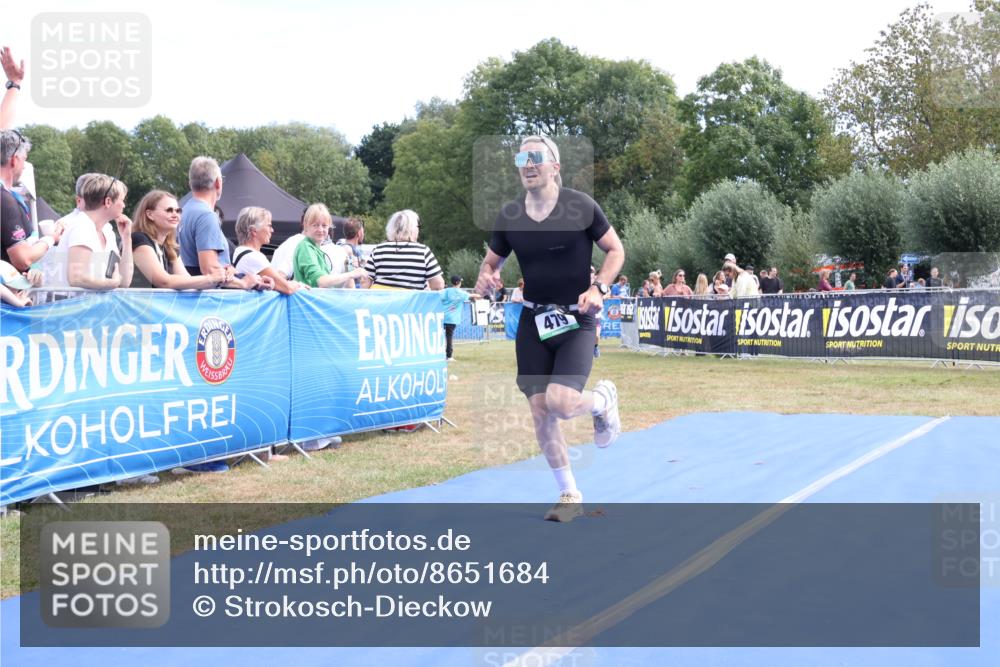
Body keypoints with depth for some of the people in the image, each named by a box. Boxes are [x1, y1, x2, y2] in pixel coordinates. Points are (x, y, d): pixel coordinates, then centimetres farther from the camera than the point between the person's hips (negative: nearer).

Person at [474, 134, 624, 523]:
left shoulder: (580, 206, -10)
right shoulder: (509, 216, 0)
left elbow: (616, 250, -1)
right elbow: (491, 260, 13)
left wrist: (599, 287, -16)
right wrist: (486, 277, -11)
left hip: (575, 321, -4)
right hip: (533, 321, 4)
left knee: (560, 402, -21)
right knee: (539, 411, 1)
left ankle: (603, 398, 16)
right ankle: (570, 496, 18)